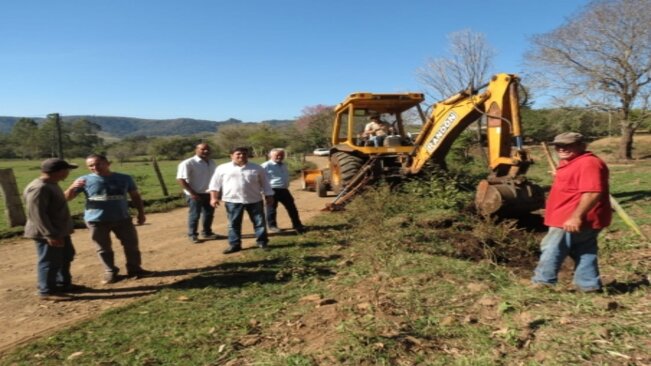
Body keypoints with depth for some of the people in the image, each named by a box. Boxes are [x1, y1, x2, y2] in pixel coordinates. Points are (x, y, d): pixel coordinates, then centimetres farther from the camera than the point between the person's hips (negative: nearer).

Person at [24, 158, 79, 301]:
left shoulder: (51, 184, 10)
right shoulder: (38, 188, -24)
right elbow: (36, 214, -27)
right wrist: (50, 234, -29)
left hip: (60, 231, 11)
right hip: (46, 234, -11)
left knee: (66, 257, 20)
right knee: (50, 262, -1)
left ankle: (63, 284, 34)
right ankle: (47, 291, 12)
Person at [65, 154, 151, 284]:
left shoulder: (124, 178, 0)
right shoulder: (85, 180, -4)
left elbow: (135, 196, 10)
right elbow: (66, 198, -4)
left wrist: (141, 213, 7)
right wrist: (72, 188, -24)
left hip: (122, 219, 1)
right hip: (96, 221, -1)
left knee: (131, 244, 8)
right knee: (103, 249, 8)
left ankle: (134, 268, 25)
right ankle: (110, 272, 24)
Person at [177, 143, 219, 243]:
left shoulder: (211, 163, 7)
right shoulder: (188, 163, -15)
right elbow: (180, 179, -18)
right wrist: (192, 193, -20)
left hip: (208, 193, 7)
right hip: (195, 195, -7)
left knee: (209, 214, 14)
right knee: (194, 215, 3)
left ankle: (207, 233, 31)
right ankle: (192, 235, 18)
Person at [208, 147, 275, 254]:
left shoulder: (257, 168, 5)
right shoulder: (222, 168, 2)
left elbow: (264, 183, 9)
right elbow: (215, 184, 4)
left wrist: (268, 196, 6)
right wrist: (214, 197, -3)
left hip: (254, 200, 1)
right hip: (232, 201, 0)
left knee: (259, 222, 4)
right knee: (234, 224, 6)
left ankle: (262, 242, 17)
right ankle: (234, 245, 17)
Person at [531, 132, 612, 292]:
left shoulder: (588, 163, -19)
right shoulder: (572, 163, 17)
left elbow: (592, 193, -29)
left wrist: (576, 217, -32)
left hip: (572, 221, -11)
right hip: (568, 220, 11)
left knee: (552, 251, -3)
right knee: (584, 254, 14)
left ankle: (541, 284, 6)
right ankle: (589, 286, 22)